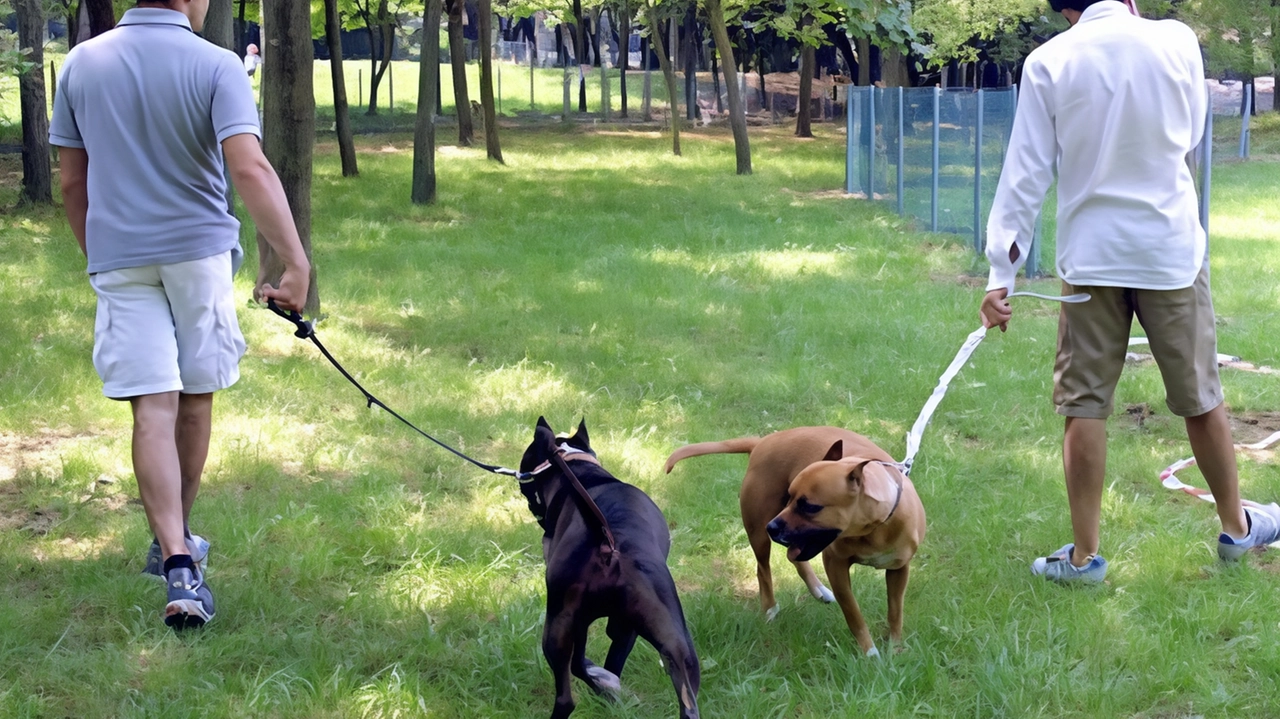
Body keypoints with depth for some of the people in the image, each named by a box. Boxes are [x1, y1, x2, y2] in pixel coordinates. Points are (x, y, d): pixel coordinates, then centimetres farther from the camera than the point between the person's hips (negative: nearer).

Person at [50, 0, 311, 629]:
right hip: (200, 251, -1)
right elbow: (250, 170, -21)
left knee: (152, 409, -4)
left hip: (119, 259, 2)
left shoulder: (82, 64, 2)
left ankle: (177, 563, -16)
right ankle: (178, 541, 30)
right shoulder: (215, 66, -9)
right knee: (194, 400, 16)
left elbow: (72, 183, 7)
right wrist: (296, 262, -23)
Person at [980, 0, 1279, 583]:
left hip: (1090, 254, -1)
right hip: (1171, 246, 1)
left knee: (1084, 406, 5)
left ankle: (1084, 555, 9)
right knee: (1199, 398, 14)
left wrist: (1002, 273, -5)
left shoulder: (1048, 62, -6)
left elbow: (1026, 174, -7)